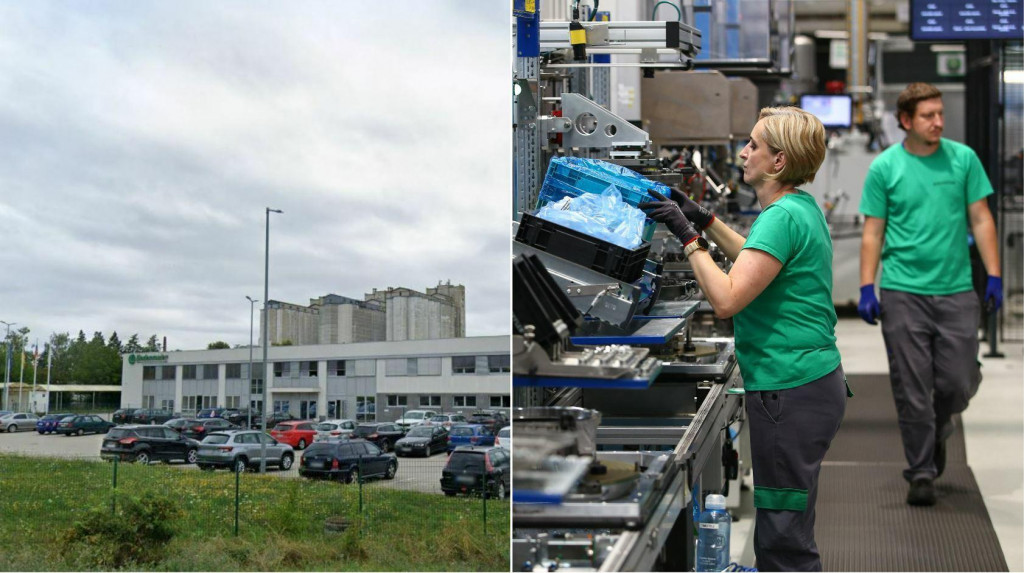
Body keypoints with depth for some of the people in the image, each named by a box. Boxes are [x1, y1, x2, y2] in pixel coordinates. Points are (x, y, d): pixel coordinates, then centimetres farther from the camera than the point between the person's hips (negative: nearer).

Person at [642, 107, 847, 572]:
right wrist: (703, 219, 23)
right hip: (815, 381, 10)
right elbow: (760, 263, 30)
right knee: (786, 532, 19)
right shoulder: (802, 206, 11)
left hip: (791, 393, -10)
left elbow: (726, 299, -24)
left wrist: (689, 236, -14)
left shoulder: (782, 216, -19)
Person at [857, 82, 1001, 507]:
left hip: (956, 290, 2)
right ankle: (921, 472, 14)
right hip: (903, 294, -1)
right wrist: (866, 288, -6)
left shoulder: (963, 158, 5)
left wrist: (994, 276, 1)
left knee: (958, 382, 1)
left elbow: (980, 220, 8)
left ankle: (937, 431, 33)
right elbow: (873, 233, 2)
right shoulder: (884, 167, 0)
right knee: (912, 390, 2)